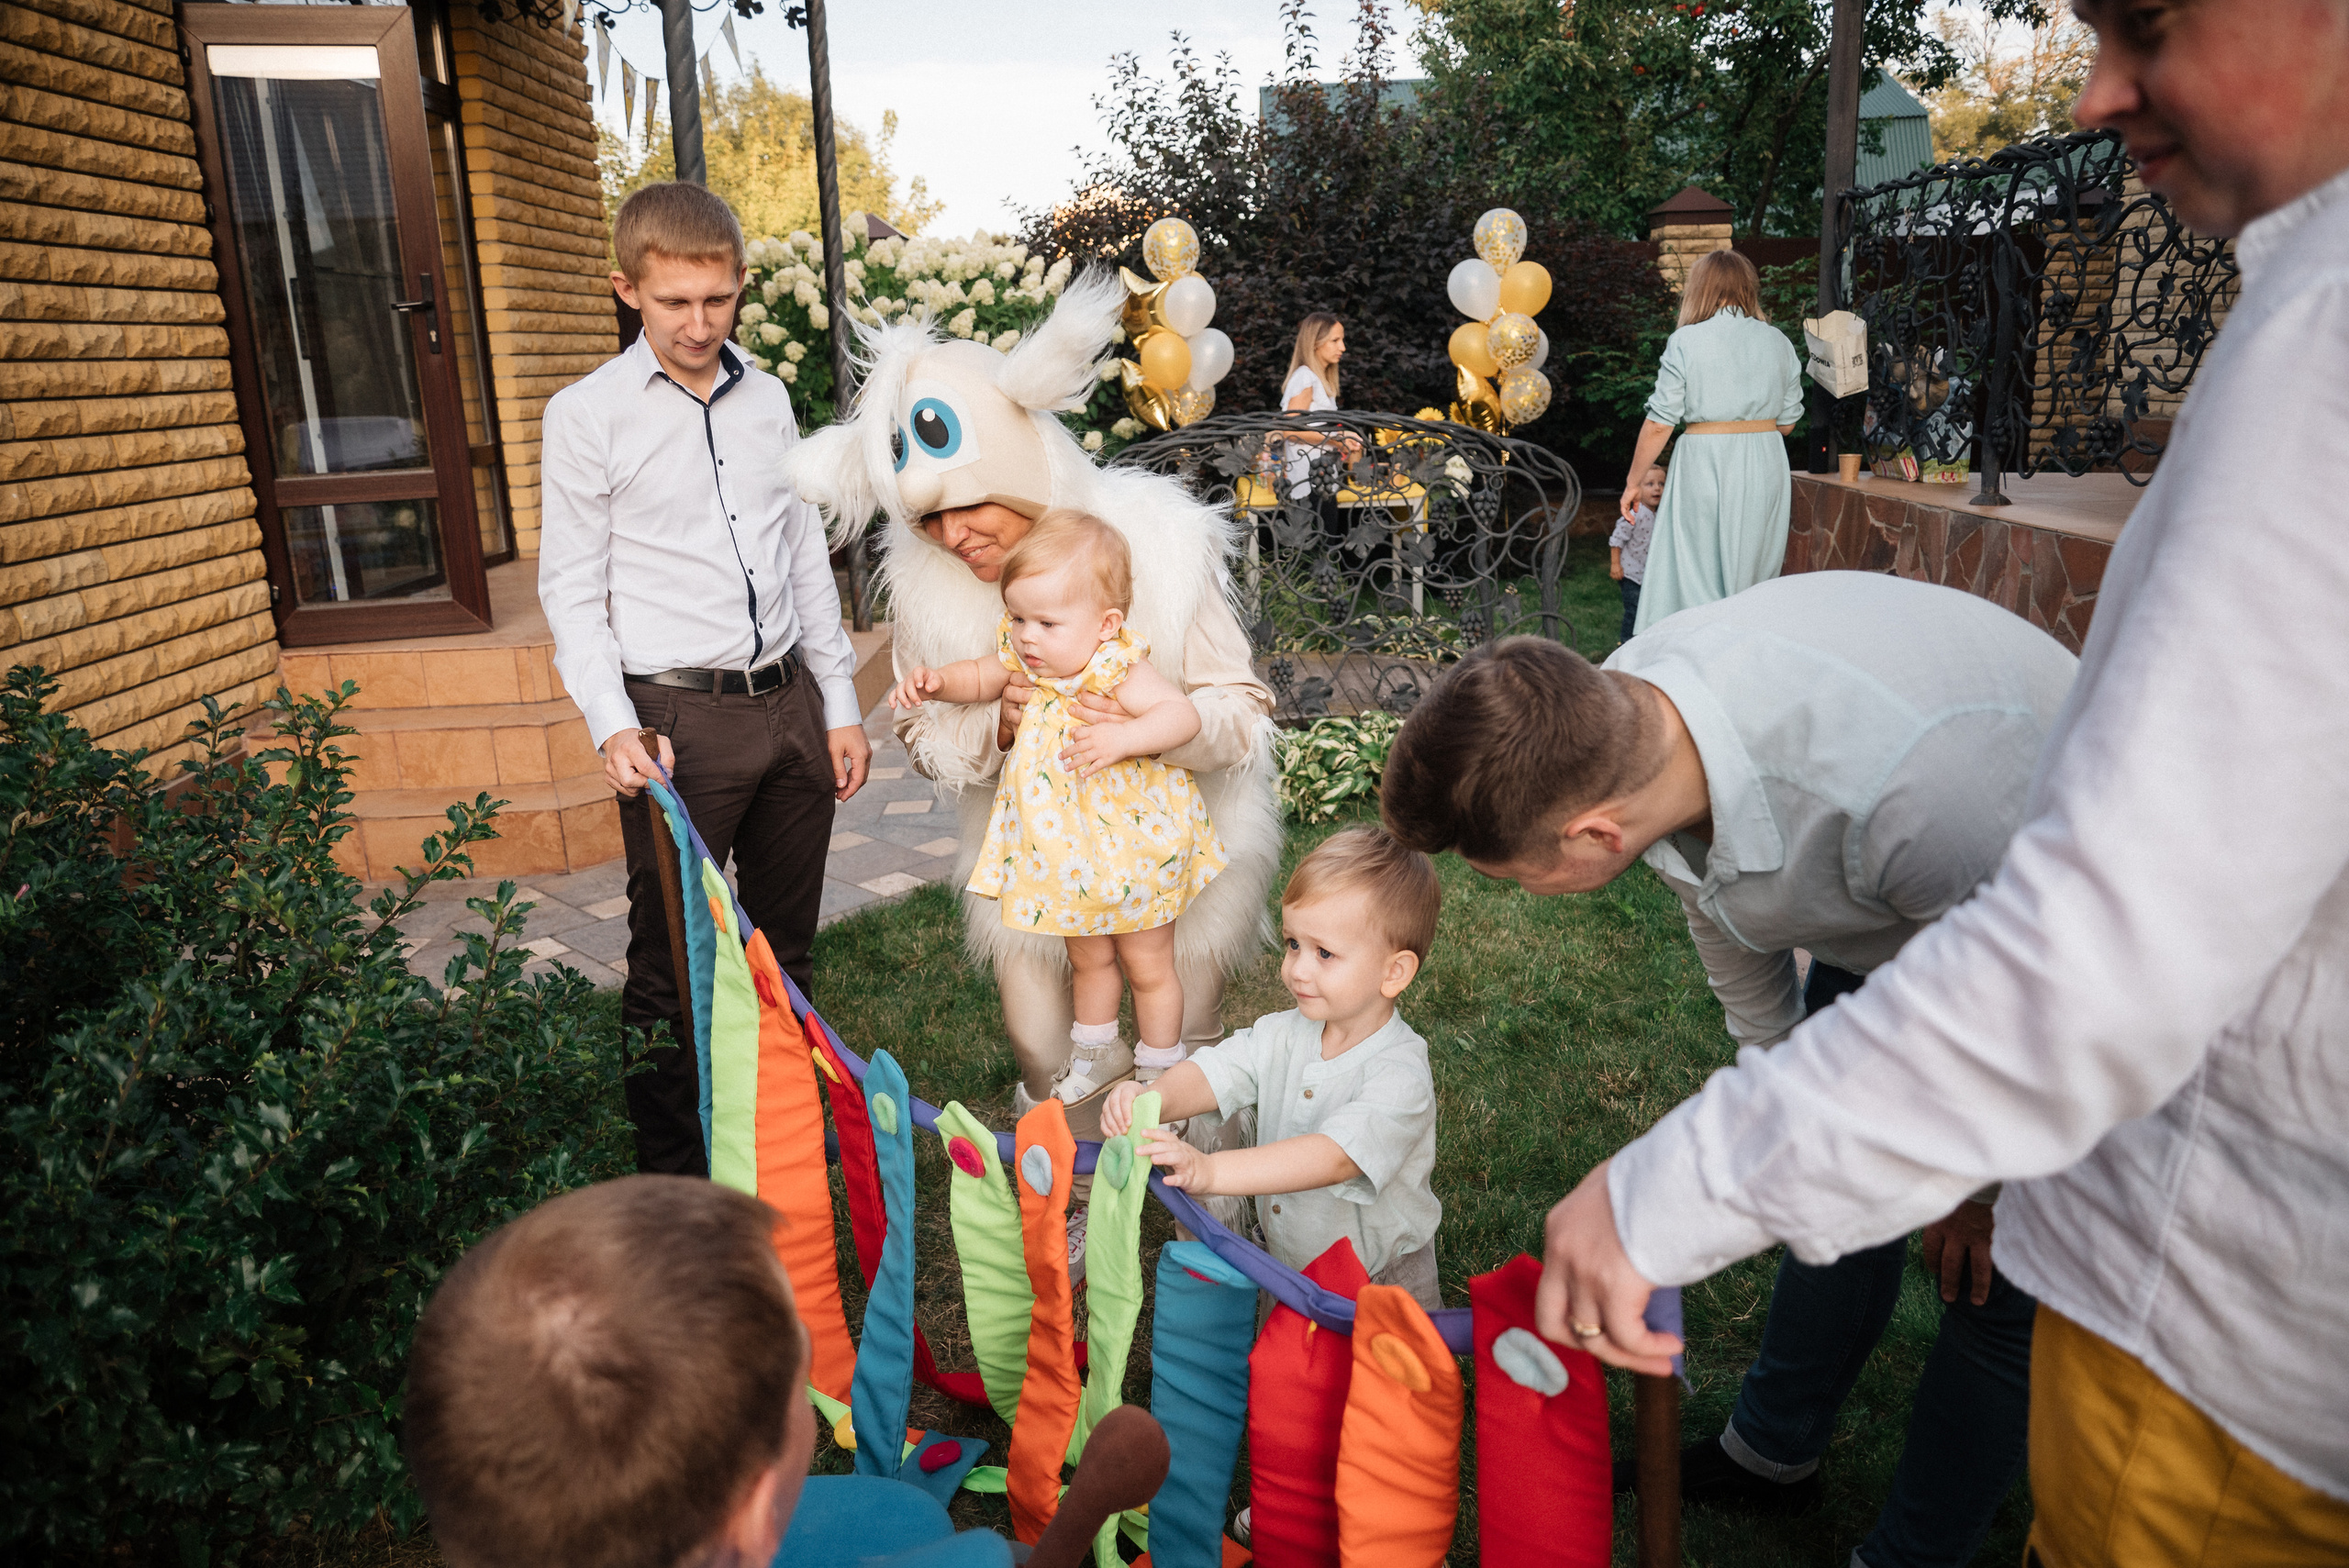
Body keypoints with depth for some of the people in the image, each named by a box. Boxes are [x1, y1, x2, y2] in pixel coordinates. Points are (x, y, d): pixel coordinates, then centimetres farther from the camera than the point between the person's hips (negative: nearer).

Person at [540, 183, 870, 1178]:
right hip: (679, 718, -4)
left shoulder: (767, 400, 11)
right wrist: (613, 725, -16)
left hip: (790, 703, 5)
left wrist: (840, 704, 12)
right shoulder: (588, 415, -3)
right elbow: (572, 590, -3)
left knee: (784, 946, 16)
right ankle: (670, 1178, 20)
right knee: (672, 960, 3)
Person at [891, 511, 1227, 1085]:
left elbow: (1183, 714, -36)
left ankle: (1158, 1074, 31)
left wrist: (1121, 739, -50)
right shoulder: (1025, 658, -9)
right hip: (1072, 852, 6)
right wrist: (938, 682, -10)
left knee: (1148, 966, 12)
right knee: (1088, 959, 24)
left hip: (1135, 849, -6)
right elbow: (981, 678, 9)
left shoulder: (1117, 671, -27)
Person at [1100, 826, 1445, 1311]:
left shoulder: (1399, 1075, -28)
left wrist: (1209, 1170, -52)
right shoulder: (1281, 1035, -5)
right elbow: (1212, 1074, -15)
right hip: (1284, 1262, 5)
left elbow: (1333, 1157, -41)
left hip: (1380, 1277, -4)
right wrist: (1151, 1099, -40)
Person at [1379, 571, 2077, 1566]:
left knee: (1999, 1279, 0)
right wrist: (1774, 1071, 15)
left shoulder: (1911, 789, -48)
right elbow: (1723, 894, -1)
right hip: (1881, 924, 6)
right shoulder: (1615, 707, -24)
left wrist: (1981, 1181, -7)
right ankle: (1772, 1455, 38)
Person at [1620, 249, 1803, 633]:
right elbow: (1787, 421, 11)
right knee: (1754, 579, 13)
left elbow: (1659, 424, -7)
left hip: (1705, 466, -4)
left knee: (1694, 580, 1)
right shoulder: (1778, 342, 7)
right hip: (1766, 468, 4)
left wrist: (1634, 482, 2)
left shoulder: (1685, 342, -6)